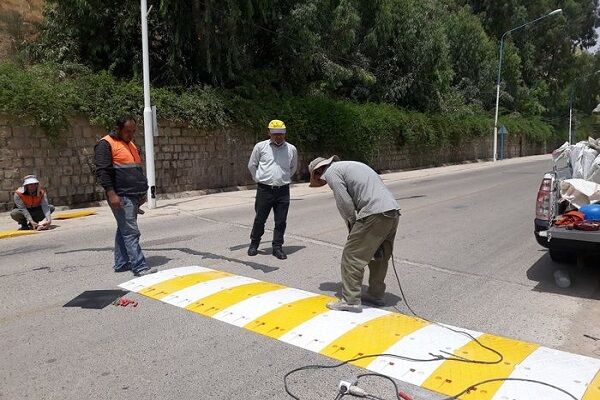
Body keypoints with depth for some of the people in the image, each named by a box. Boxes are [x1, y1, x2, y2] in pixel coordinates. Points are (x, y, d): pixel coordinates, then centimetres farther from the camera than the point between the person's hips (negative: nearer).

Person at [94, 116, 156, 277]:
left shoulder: (130, 144, 20)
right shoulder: (106, 144, -7)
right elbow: (102, 171, -15)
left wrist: (142, 192, 23)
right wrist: (111, 194, -21)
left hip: (134, 197, 9)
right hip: (121, 197, -9)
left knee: (124, 231, 14)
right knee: (131, 233, -10)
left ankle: (121, 263, 21)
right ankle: (139, 267, -10)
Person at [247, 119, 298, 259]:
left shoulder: (291, 149, 6)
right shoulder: (261, 146, 1)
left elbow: (293, 168, 22)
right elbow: (252, 165, 12)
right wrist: (259, 179, 10)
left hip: (283, 191, 2)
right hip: (264, 190, -1)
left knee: (281, 221, 4)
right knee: (260, 219, 7)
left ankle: (277, 247, 17)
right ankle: (254, 244, 26)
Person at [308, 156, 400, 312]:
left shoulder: (331, 172, 2)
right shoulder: (349, 166, 29)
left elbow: (345, 204, -5)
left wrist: (352, 227, 10)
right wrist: (356, 228, 20)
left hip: (375, 214, -10)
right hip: (393, 211, 10)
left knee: (351, 255, -1)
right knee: (379, 255, 22)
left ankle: (351, 301, 3)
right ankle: (376, 294, 32)